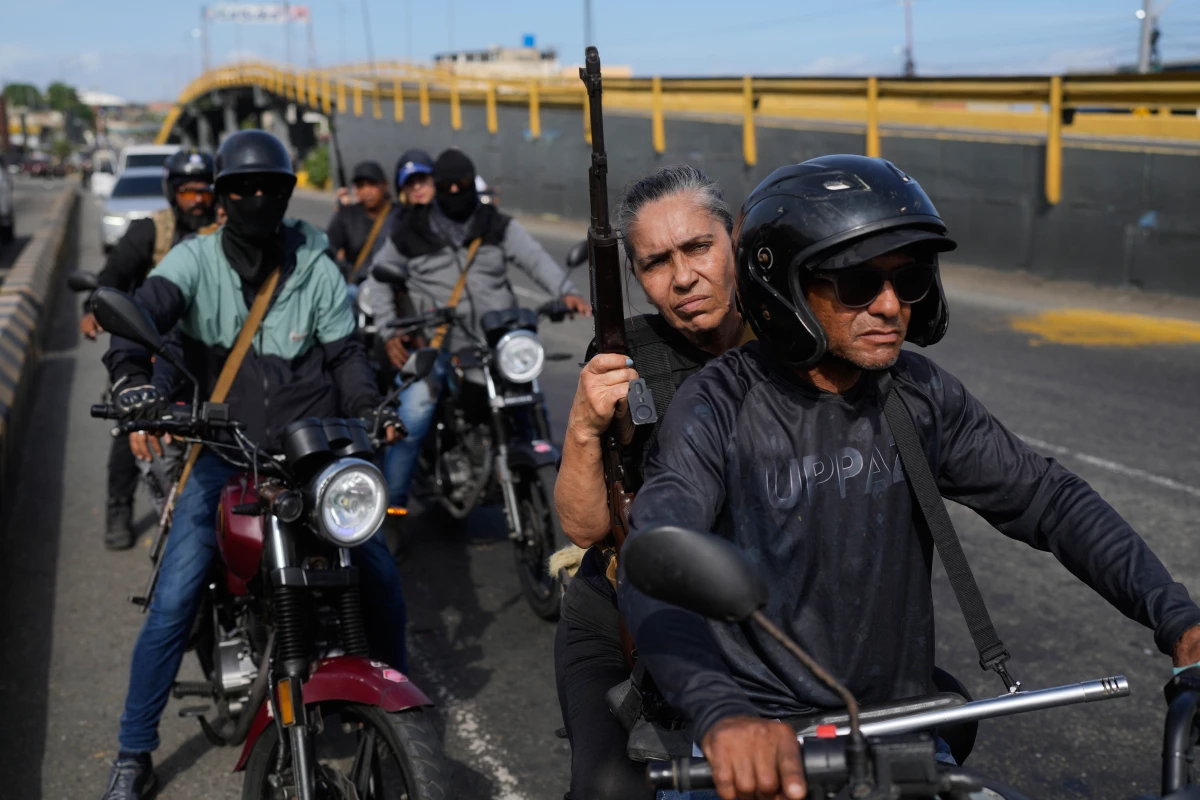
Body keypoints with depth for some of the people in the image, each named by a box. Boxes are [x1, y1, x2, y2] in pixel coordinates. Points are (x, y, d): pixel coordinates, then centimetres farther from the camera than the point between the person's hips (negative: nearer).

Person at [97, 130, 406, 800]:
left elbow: (344, 351, 7)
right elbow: (142, 313, -18)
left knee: (381, 576, -4)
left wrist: (370, 407, -13)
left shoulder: (317, 267, 5)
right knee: (173, 603, -9)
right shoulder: (196, 259, -2)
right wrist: (131, 377, -39)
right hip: (224, 451, -1)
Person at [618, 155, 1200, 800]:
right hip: (767, 740, -4)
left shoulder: (921, 395, 1)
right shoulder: (720, 408, -15)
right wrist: (721, 714, -47)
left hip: (899, 716, 5)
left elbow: (1046, 498, 5)